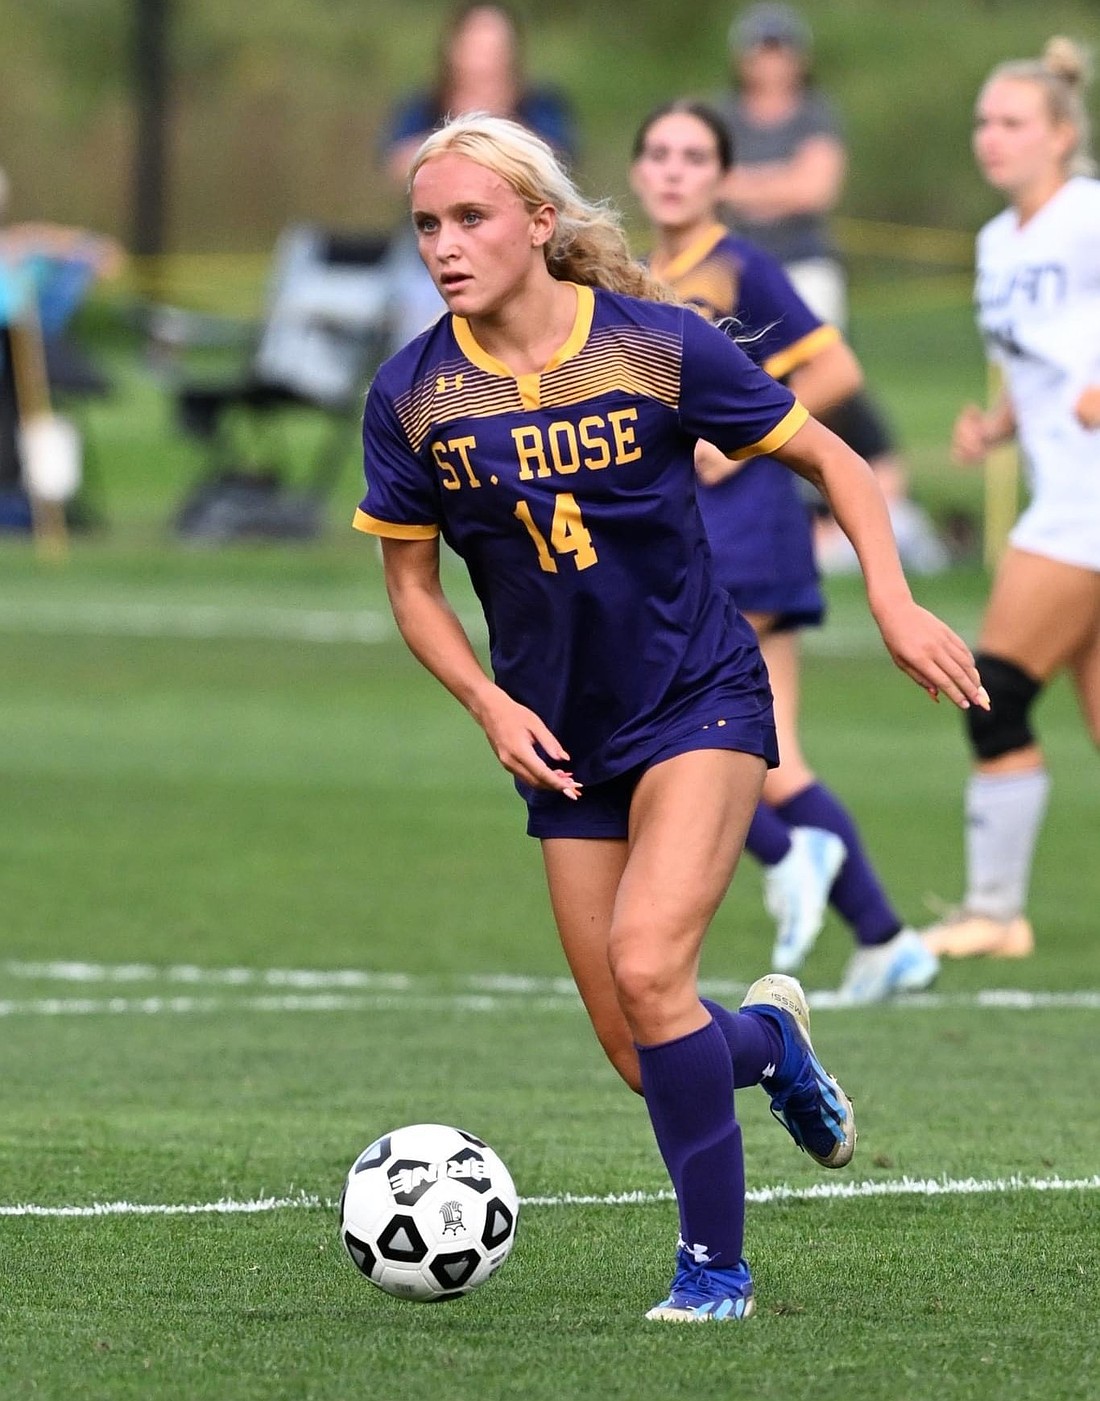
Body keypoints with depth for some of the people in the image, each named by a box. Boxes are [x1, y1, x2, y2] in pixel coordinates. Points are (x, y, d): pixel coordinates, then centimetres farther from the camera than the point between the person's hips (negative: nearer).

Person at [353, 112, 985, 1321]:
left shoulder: (660, 345, -12)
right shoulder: (411, 395, -6)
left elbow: (830, 460, 0)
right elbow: (412, 583, 6)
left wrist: (893, 601, -12)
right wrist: (491, 705, -9)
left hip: (700, 701, -4)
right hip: (566, 741, 4)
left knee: (646, 967, -25)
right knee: (641, 1061, 3)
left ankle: (715, 1267, -11)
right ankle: (768, 1039, 40)